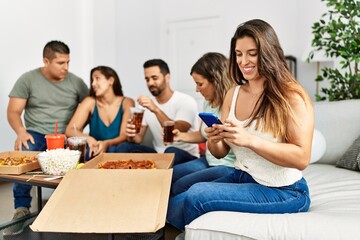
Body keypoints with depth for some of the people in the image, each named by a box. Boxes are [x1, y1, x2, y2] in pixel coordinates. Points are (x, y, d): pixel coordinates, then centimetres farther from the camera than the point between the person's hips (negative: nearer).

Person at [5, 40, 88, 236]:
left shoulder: (76, 82, 7)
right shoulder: (28, 79, 3)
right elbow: (13, 112, 0)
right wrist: (21, 132, -21)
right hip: (37, 134, -1)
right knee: (23, 154, -35)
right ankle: (22, 209, -18)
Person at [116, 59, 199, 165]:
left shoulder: (186, 101, -12)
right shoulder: (147, 104, 5)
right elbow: (139, 138, 2)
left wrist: (156, 110, -36)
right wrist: (132, 135, -22)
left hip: (186, 156, -4)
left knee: (171, 152, -37)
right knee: (123, 147, -17)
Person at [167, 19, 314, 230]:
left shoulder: (292, 96, -13)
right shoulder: (233, 94, 5)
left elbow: (302, 158, -21)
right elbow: (220, 152, 10)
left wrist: (250, 140, -30)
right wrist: (214, 140, -14)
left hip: (283, 192, -5)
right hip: (241, 178, 5)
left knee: (197, 195, -22)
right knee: (172, 206, -14)